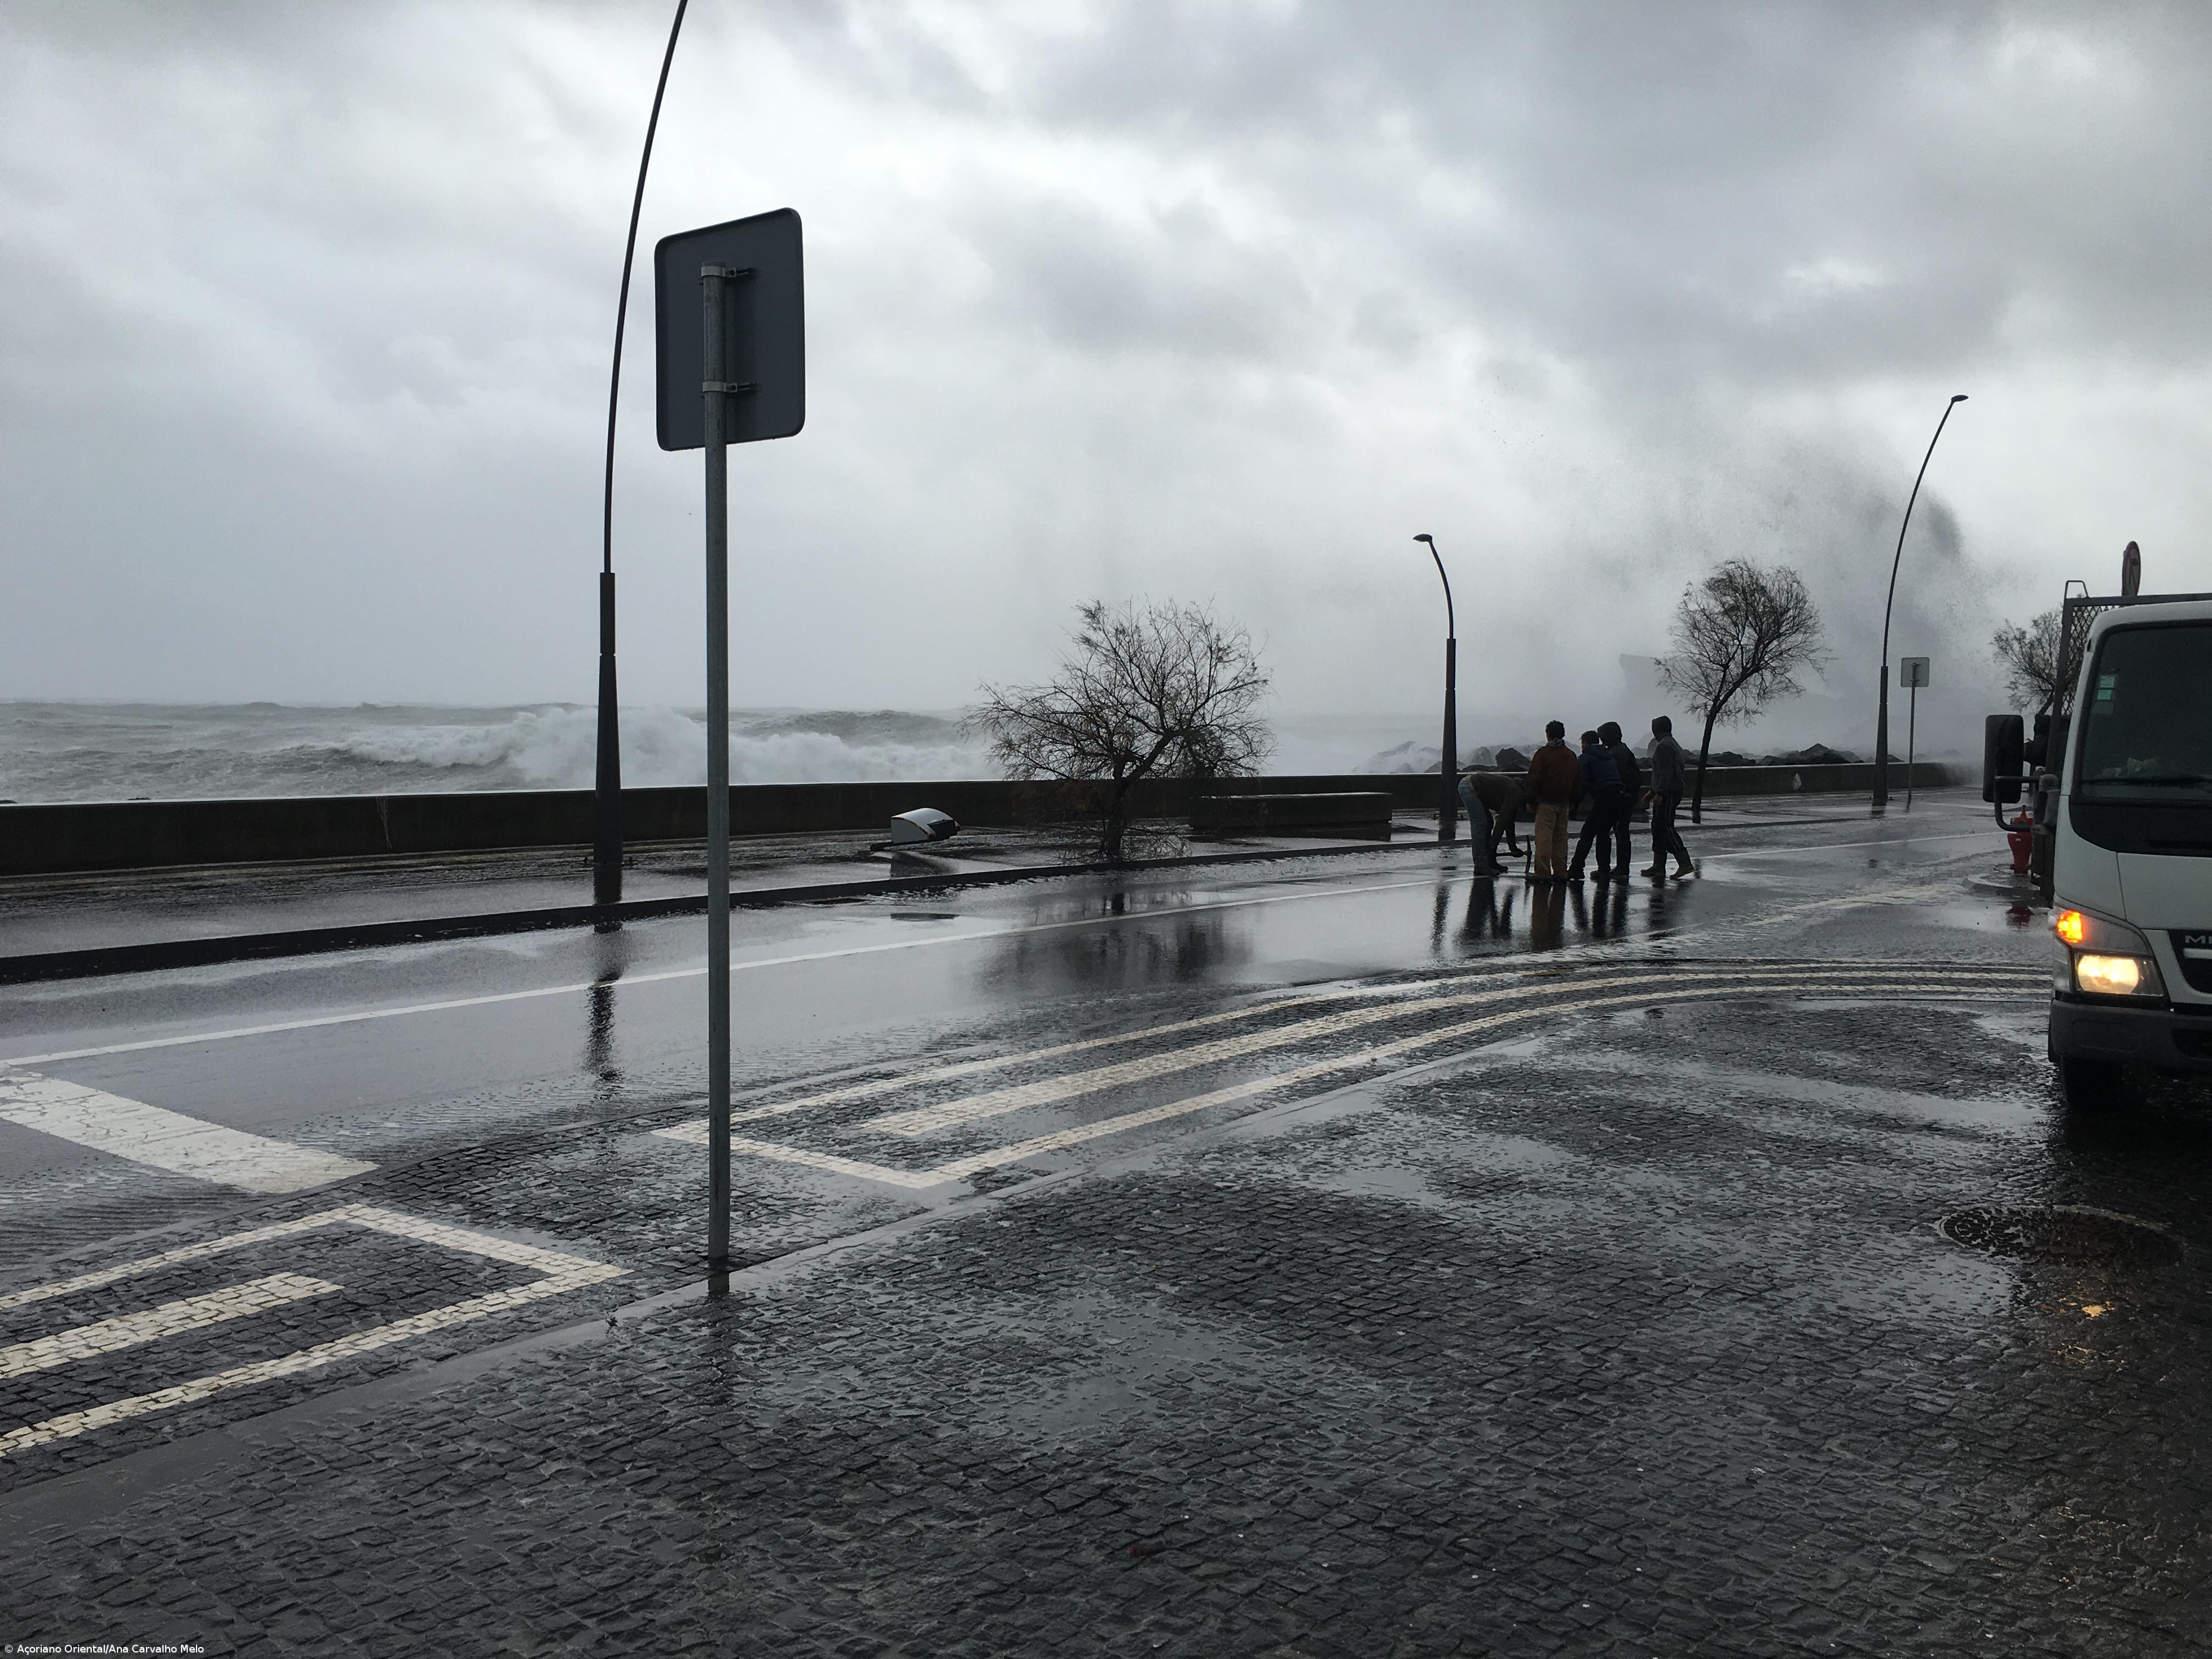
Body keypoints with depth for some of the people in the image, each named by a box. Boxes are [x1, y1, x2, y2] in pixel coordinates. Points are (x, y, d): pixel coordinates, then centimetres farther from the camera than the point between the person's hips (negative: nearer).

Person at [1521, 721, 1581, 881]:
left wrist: (1531, 799, -4)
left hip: (1546, 802, -6)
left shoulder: (1543, 753, -8)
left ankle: (1543, 872, -9)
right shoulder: (1571, 755, 12)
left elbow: (1534, 778, -11)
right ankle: (1560, 872, 11)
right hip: (1564, 802, 6)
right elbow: (1578, 781, 16)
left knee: (1544, 837, -6)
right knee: (1561, 837, 11)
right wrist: (1572, 802, 21)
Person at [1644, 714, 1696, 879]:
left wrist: (1660, 793, -24)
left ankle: (1685, 863, -16)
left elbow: (1666, 772, -23)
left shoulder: (1663, 746, -14)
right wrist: (1653, 791, 29)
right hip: (1675, 791, 10)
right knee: (1658, 827, 13)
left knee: (1665, 827, -11)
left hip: (1668, 793, -10)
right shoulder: (1674, 744, 20)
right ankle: (1658, 866, 15)